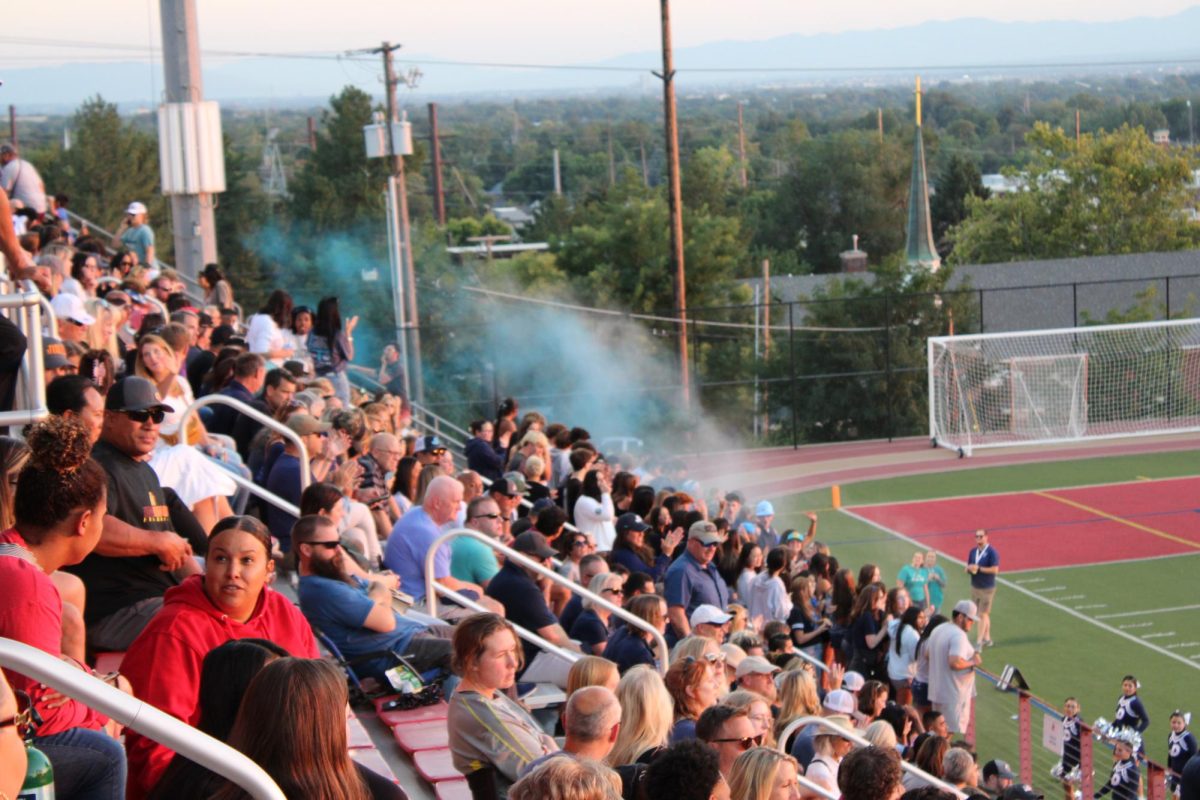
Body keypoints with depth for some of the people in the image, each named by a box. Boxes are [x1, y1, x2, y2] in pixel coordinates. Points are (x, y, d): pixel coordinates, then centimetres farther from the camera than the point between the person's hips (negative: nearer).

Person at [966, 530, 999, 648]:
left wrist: (979, 568, -19)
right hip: (975, 587, 6)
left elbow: (995, 570, -19)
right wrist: (970, 568, -11)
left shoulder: (991, 552, -12)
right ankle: (987, 638, 24)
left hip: (987, 588, -6)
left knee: (983, 614, -5)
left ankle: (979, 642, -4)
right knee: (984, 614, 15)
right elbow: (968, 567, 13)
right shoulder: (973, 551, 8)